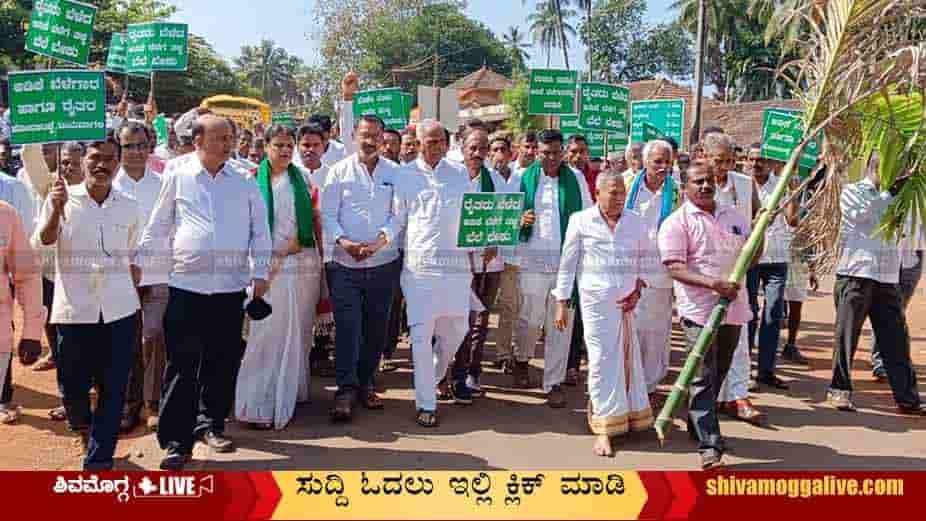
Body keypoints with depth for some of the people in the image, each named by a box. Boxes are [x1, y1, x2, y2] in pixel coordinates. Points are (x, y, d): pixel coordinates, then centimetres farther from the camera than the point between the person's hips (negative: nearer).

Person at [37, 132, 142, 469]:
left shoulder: (129, 207, 6)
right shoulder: (63, 197, -1)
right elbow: (45, 239, -16)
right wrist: (57, 208, -32)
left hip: (119, 311, 2)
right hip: (75, 310, -1)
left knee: (113, 390, 2)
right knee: (73, 383, 10)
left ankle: (98, 461, 15)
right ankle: (83, 427, 42)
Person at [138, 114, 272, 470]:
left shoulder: (244, 183, 7)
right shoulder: (177, 178, 4)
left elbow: (260, 230, 8)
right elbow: (157, 226, 10)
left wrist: (260, 273, 2)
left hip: (231, 286, 2)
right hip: (186, 284, -2)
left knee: (223, 361, 10)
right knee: (181, 365, 0)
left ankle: (211, 424, 29)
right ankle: (176, 441, 8)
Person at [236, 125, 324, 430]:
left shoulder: (303, 178, 11)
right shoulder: (253, 179, 3)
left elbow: (316, 219, 13)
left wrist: (322, 256, 7)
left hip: (303, 263, 3)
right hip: (268, 265, -3)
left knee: (298, 332, 9)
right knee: (268, 333, -4)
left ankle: (290, 395, 24)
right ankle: (261, 404, 3)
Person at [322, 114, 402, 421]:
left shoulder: (395, 173, 6)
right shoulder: (339, 172, 3)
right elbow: (328, 214, -1)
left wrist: (382, 239, -14)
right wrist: (343, 241, -17)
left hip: (383, 263, 2)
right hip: (344, 263, -2)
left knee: (376, 328, 10)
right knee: (347, 328, -5)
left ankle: (365, 384, 25)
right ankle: (345, 390, 2)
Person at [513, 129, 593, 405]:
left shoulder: (575, 179, 7)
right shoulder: (523, 178, 3)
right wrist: (520, 220, -13)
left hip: (567, 260, 1)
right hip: (533, 260, -1)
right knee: (530, 318, 5)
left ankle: (554, 382, 16)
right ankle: (521, 360, 36)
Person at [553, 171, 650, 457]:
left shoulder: (636, 222, 7)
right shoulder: (581, 221, 0)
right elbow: (567, 264, 2)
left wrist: (638, 288, 5)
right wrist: (562, 302, 0)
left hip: (628, 302, 3)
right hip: (597, 301, -3)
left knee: (629, 358, 8)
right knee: (602, 361, -2)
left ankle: (631, 417, 26)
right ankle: (603, 429, 6)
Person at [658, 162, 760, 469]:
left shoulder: (734, 217, 14)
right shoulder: (676, 222, -5)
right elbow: (675, 269, -15)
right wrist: (714, 284, -25)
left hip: (733, 308, 6)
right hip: (700, 310, -6)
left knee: (718, 375, 16)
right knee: (702, 378, -6)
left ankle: (698, 427, 34)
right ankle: (709, 446, -3)